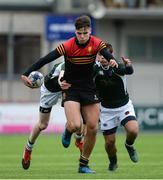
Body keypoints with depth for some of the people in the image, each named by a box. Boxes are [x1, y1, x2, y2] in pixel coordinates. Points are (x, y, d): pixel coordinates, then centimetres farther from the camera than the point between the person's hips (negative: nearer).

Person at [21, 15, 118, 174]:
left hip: (89, 89, 3)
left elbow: (108, 56, -22)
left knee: (92, 128, 0)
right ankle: (68, 131, 18)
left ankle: (83, 165, 16)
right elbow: (45, 60, -21)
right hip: (71, 88, -3)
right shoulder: (68, 46, -18)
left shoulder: (97, 44, -9)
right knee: (75, 125, -22)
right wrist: (26, 74, -29)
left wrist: (112, 61, -47)